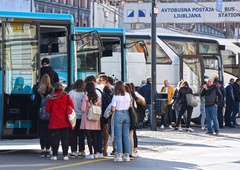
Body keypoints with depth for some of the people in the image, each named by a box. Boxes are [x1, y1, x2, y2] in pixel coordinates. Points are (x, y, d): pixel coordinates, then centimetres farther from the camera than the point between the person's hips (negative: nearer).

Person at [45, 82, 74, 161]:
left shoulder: (51, 97, -3)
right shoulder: (66, 96, -4)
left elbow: (47, 109, -1)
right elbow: (71, 106, -4)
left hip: (54, 121, 0)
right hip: (64, 121, 0)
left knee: (55, 138, 3)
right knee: (64, 138, 6)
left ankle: (54, 155, 1)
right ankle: (65, 155, 5)